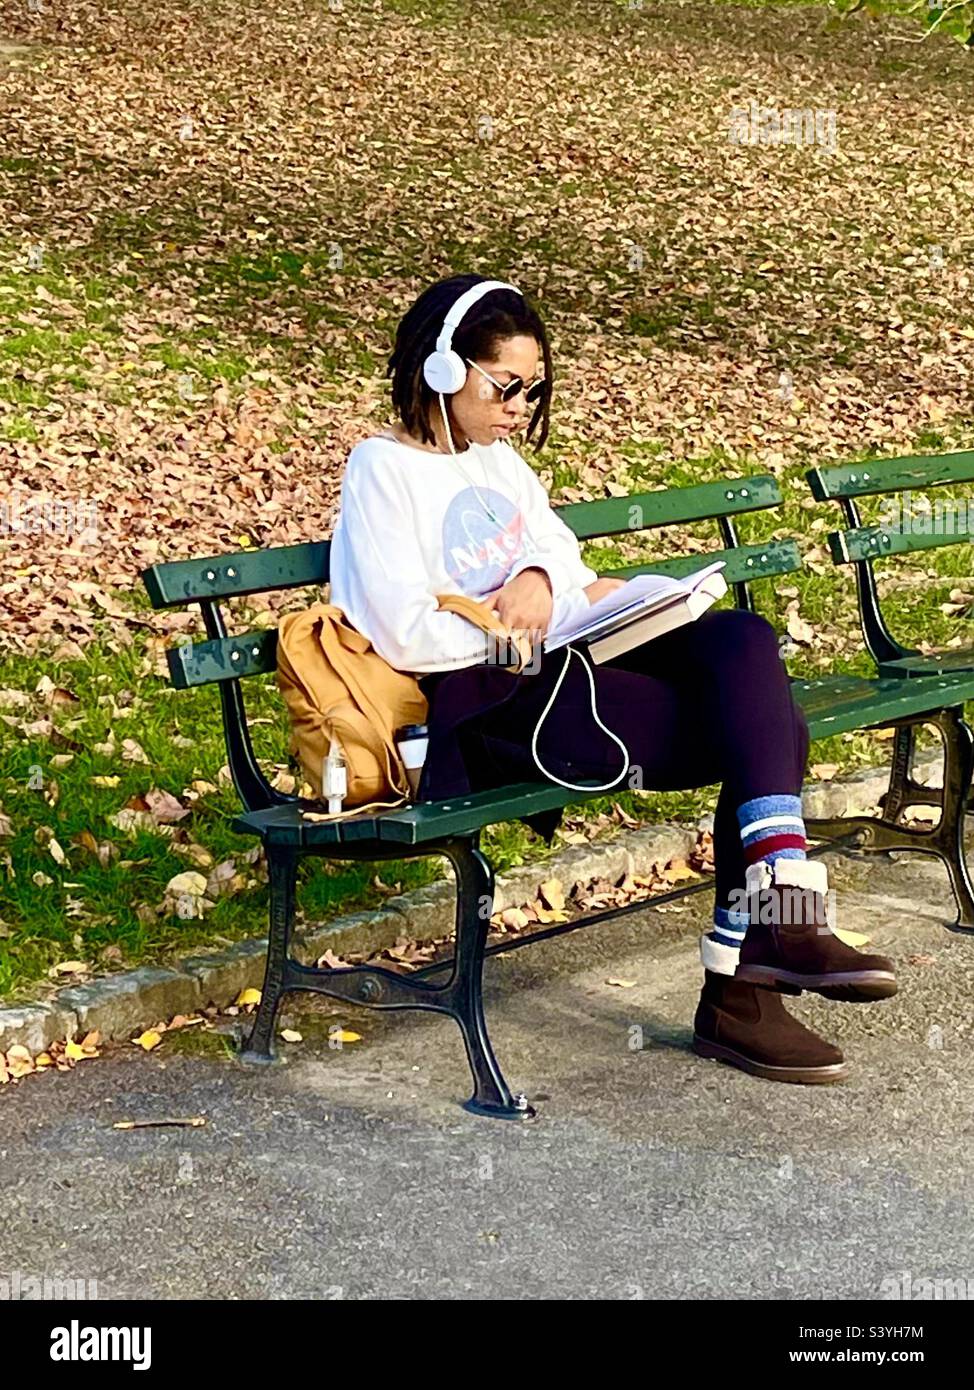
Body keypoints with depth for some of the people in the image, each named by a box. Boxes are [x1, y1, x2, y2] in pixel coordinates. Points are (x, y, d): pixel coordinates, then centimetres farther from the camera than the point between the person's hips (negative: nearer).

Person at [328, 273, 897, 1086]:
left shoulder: (499, 460, 25)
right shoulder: (384, 470, 0)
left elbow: (565, 559, 17)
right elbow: (405, 635, -12)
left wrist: (543, 580, -10)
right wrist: (574, 606, -11)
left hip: (573, 667, 8)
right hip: (492, 700, -7)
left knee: (743, 640, -22)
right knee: (755, 725, -21)